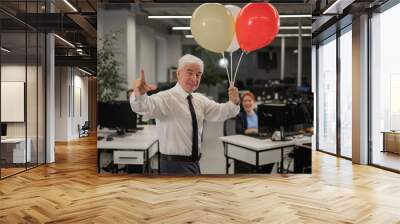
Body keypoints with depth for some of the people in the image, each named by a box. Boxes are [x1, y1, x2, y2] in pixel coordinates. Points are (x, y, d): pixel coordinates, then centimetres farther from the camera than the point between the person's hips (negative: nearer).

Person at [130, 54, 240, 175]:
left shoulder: (200, 99, 6)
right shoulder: (166, 98, -16)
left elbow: (219, 111, 0)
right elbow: (144, 106, -34)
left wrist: (233, 102, -21)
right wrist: (139, 93, -56)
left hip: (194, 164, 8)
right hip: (174, 165, -7)